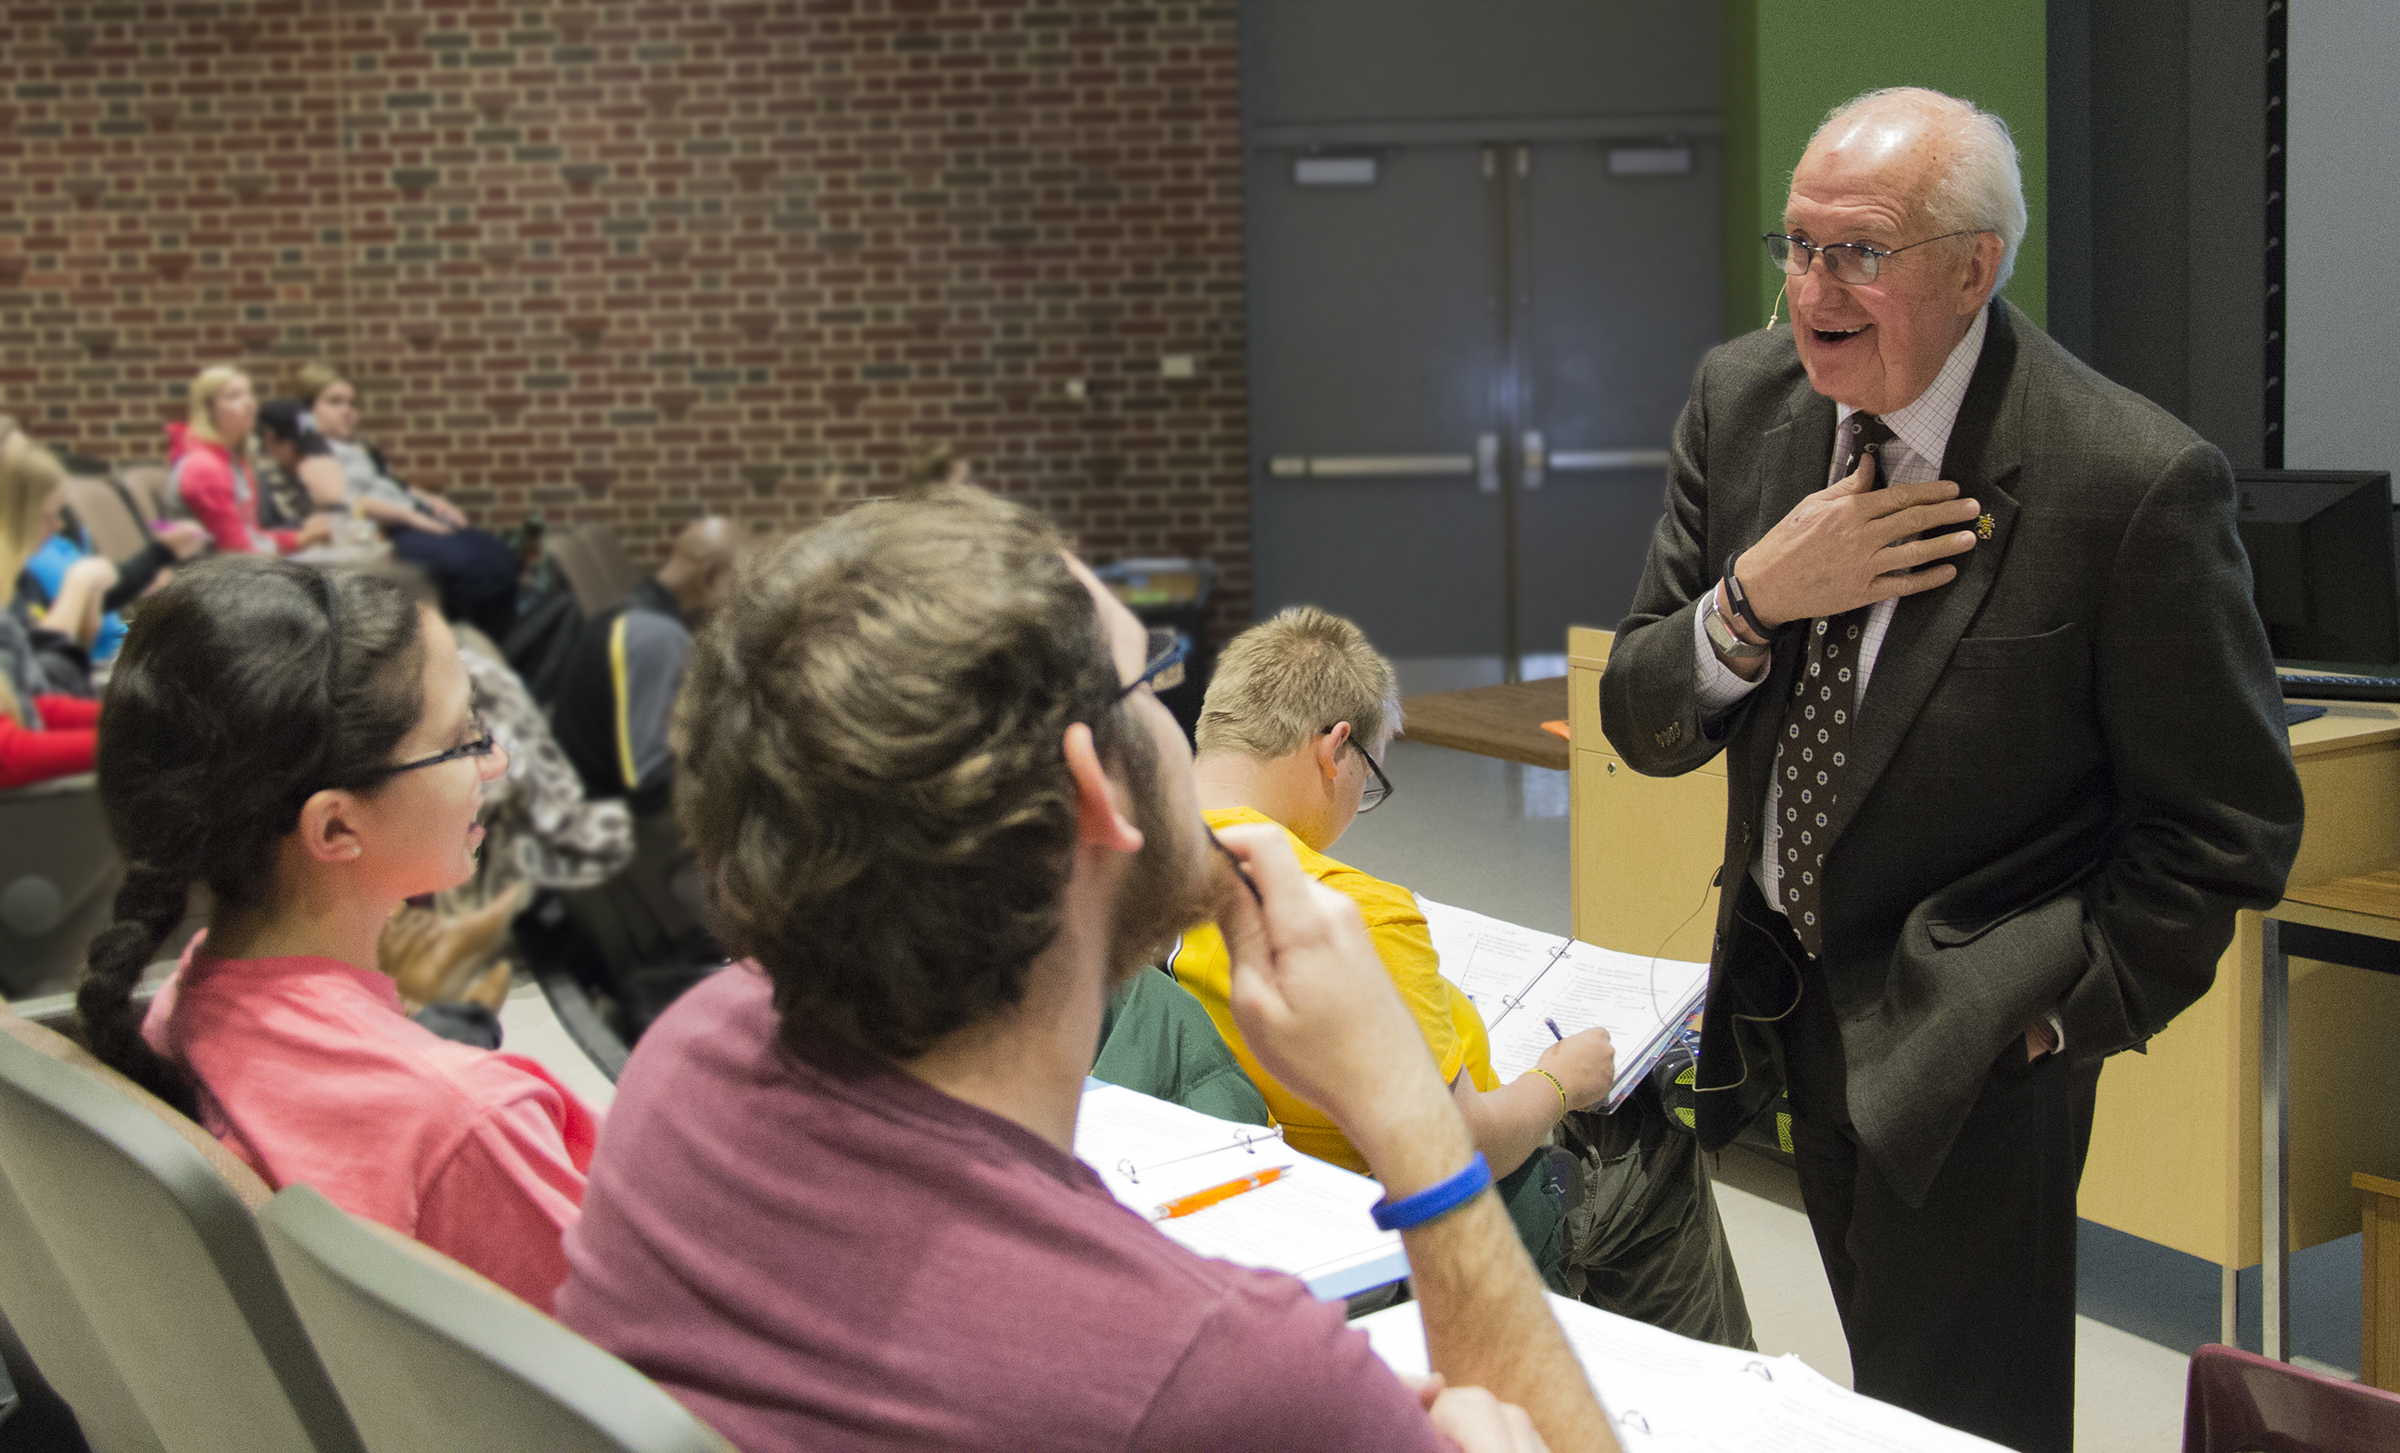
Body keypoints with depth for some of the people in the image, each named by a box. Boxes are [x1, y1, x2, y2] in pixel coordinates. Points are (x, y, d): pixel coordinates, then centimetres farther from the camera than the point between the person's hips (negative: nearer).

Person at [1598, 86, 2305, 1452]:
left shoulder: (2137, 482, -22)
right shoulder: (1743, 401, -5)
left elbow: (2230, 823, -13)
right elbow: (1639, 724, -3)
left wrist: (2055, 1013, -13)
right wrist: (1753, 599, -21)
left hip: (1970, 1047, -5)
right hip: (1785, 1006, 5)